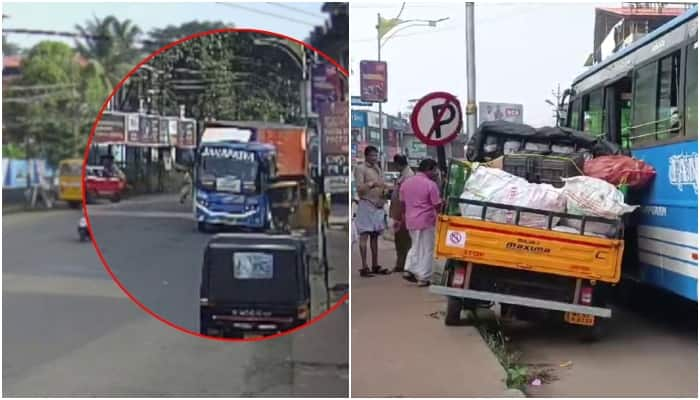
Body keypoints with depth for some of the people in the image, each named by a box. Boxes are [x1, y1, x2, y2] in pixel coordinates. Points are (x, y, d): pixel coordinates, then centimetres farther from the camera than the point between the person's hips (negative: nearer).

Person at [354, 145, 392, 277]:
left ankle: (375, 265, 14)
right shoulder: (360, 168, -6)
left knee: (375, 236, 10)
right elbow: (359, 188, -15)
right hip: (366, 204, -7)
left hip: (378, 205, 7)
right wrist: (372, 184, -30)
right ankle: (364, 267, -8)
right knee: (364, 235, -7)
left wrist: (385, 190, -2)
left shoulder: (377, 168, 16)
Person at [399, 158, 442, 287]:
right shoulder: (431, 184, -14)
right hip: (426, 221, -6)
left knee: (415, 246, 22)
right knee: (426, 249, 4)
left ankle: (409, 270, 11)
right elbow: (437, 205, -11)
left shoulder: (406, 182, 6)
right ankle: (423, 278, 4)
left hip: (411, 221, 6)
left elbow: (402, 202, 14)